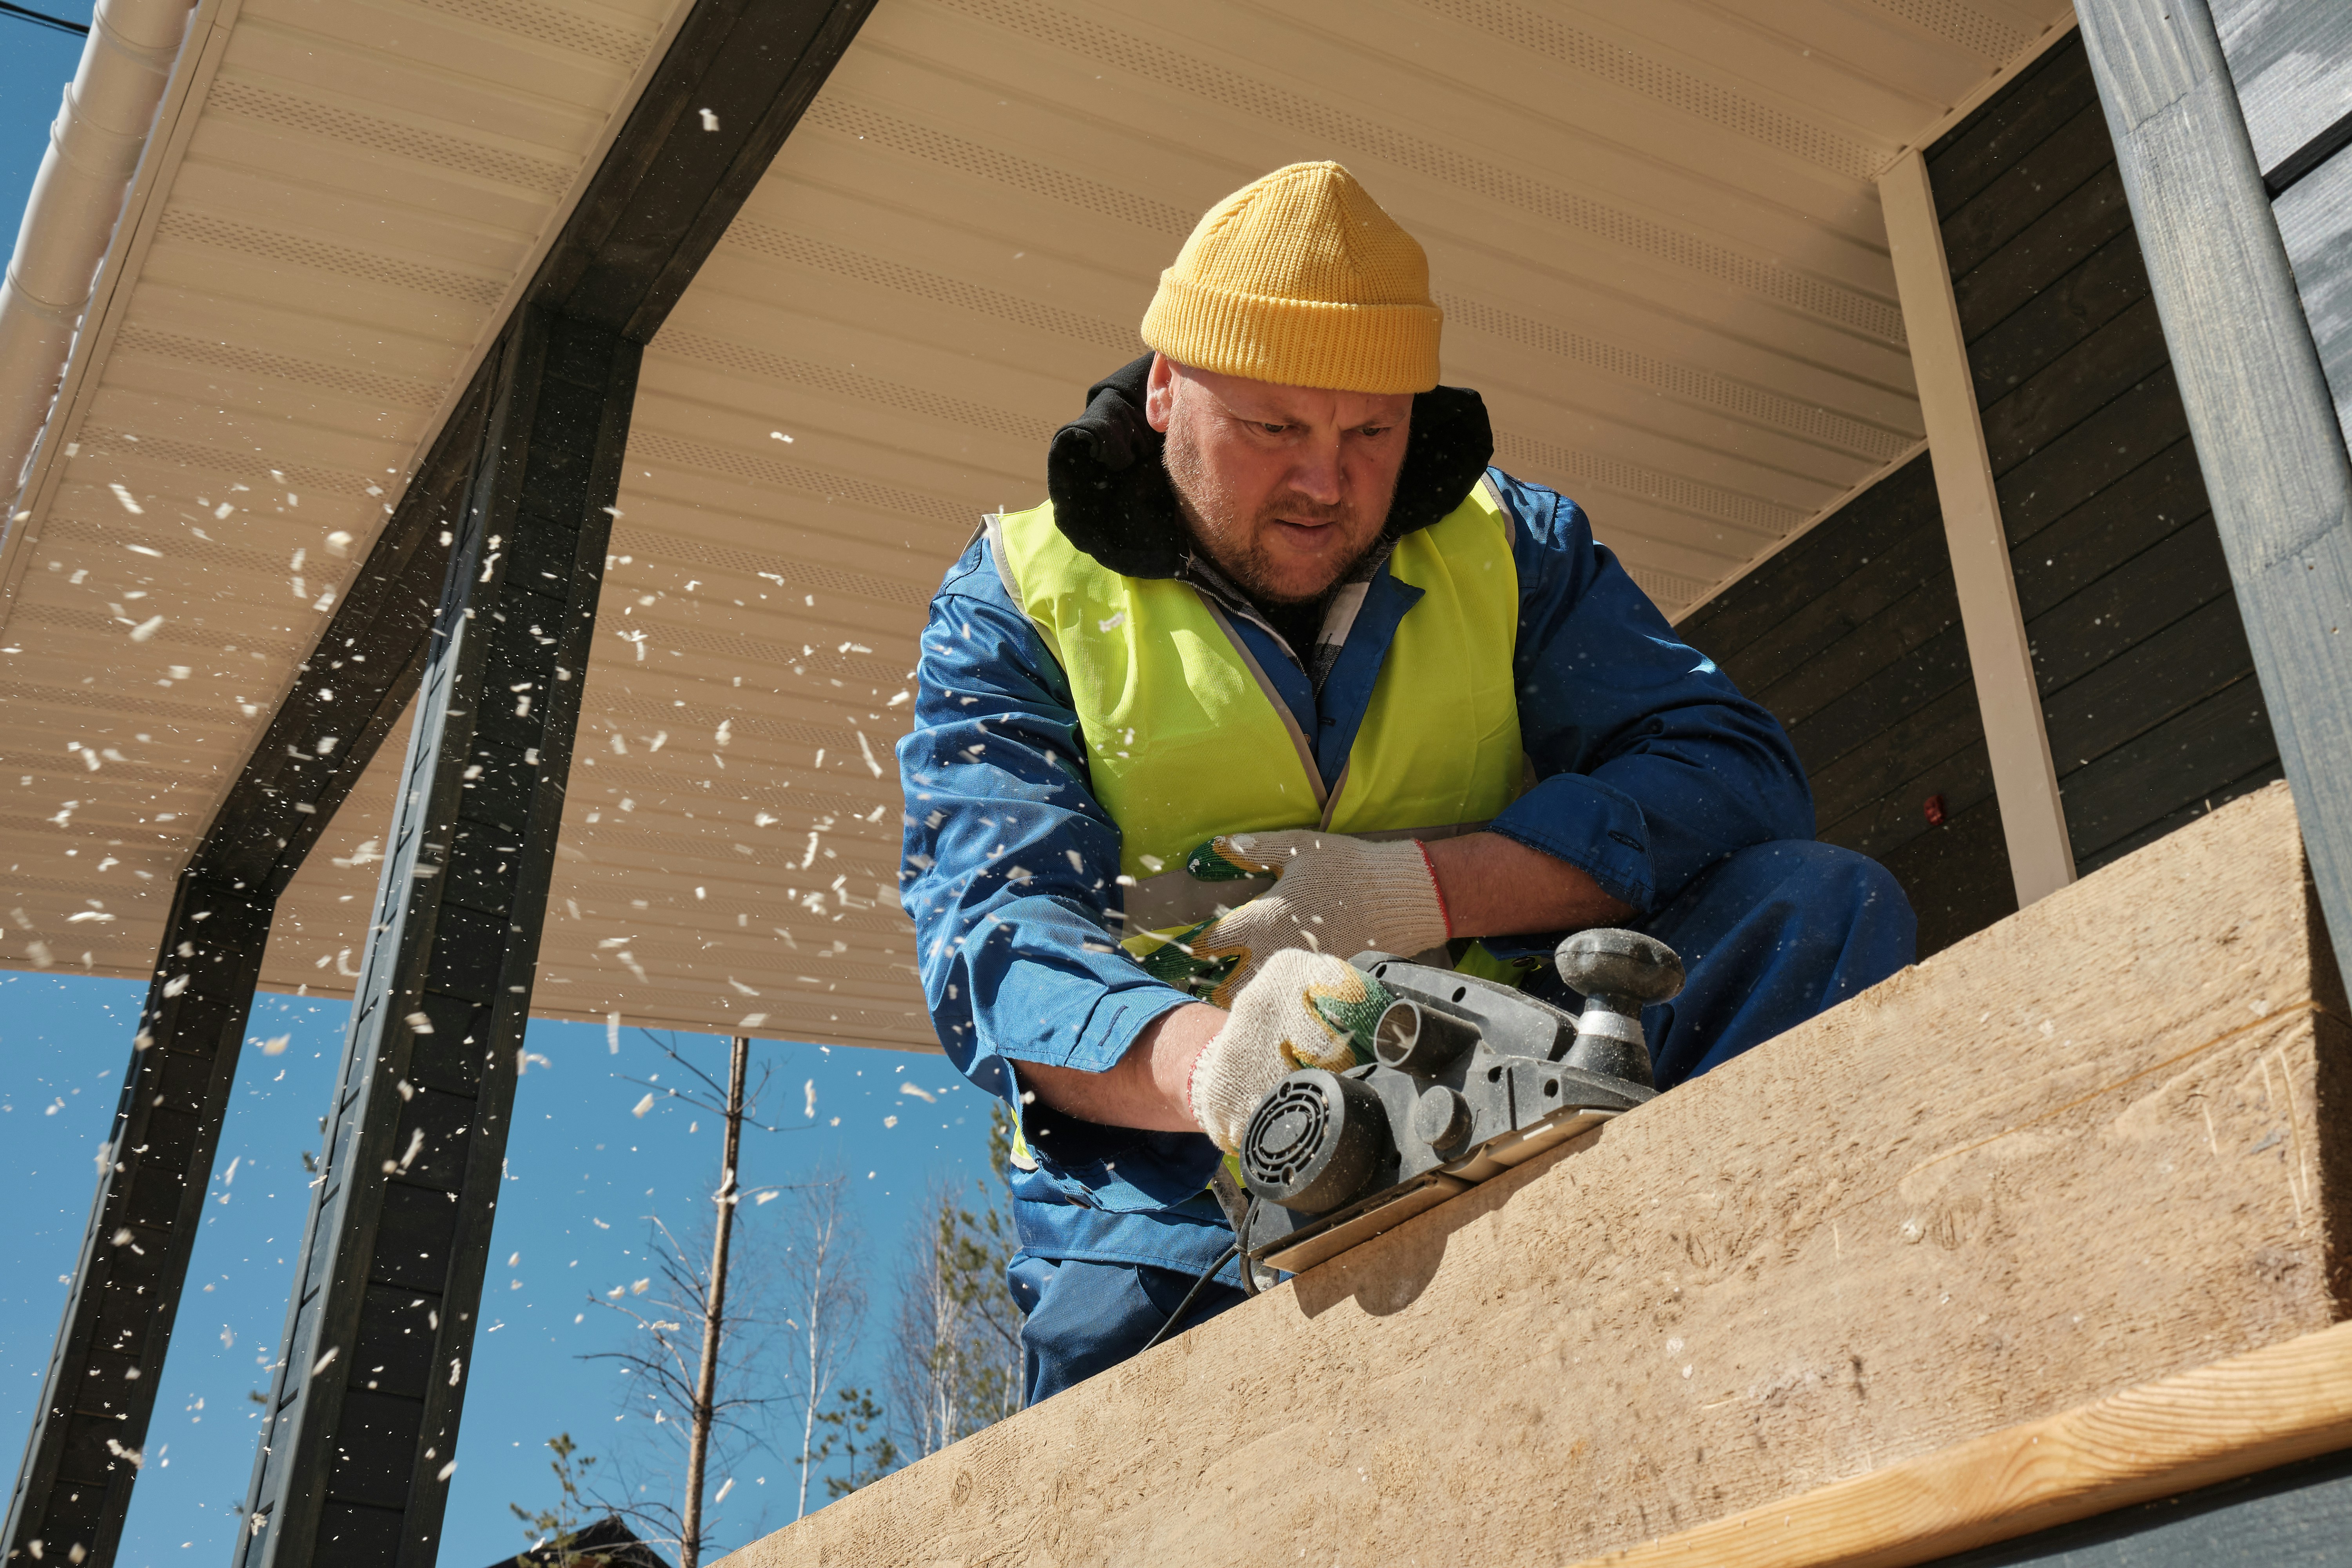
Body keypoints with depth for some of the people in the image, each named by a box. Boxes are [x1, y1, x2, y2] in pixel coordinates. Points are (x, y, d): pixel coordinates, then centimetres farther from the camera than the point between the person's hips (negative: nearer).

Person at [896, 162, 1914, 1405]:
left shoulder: (1507, 548, 10)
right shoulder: (1019, 604, 3)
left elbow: (1738, 775, -2)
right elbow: (1000, 942, -11)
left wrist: (1424, 891, -16)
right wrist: (1205, 1063, -35)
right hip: (1190, 1168, -2)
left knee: (1825, 910, -19)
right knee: (1114, 1324, -36)